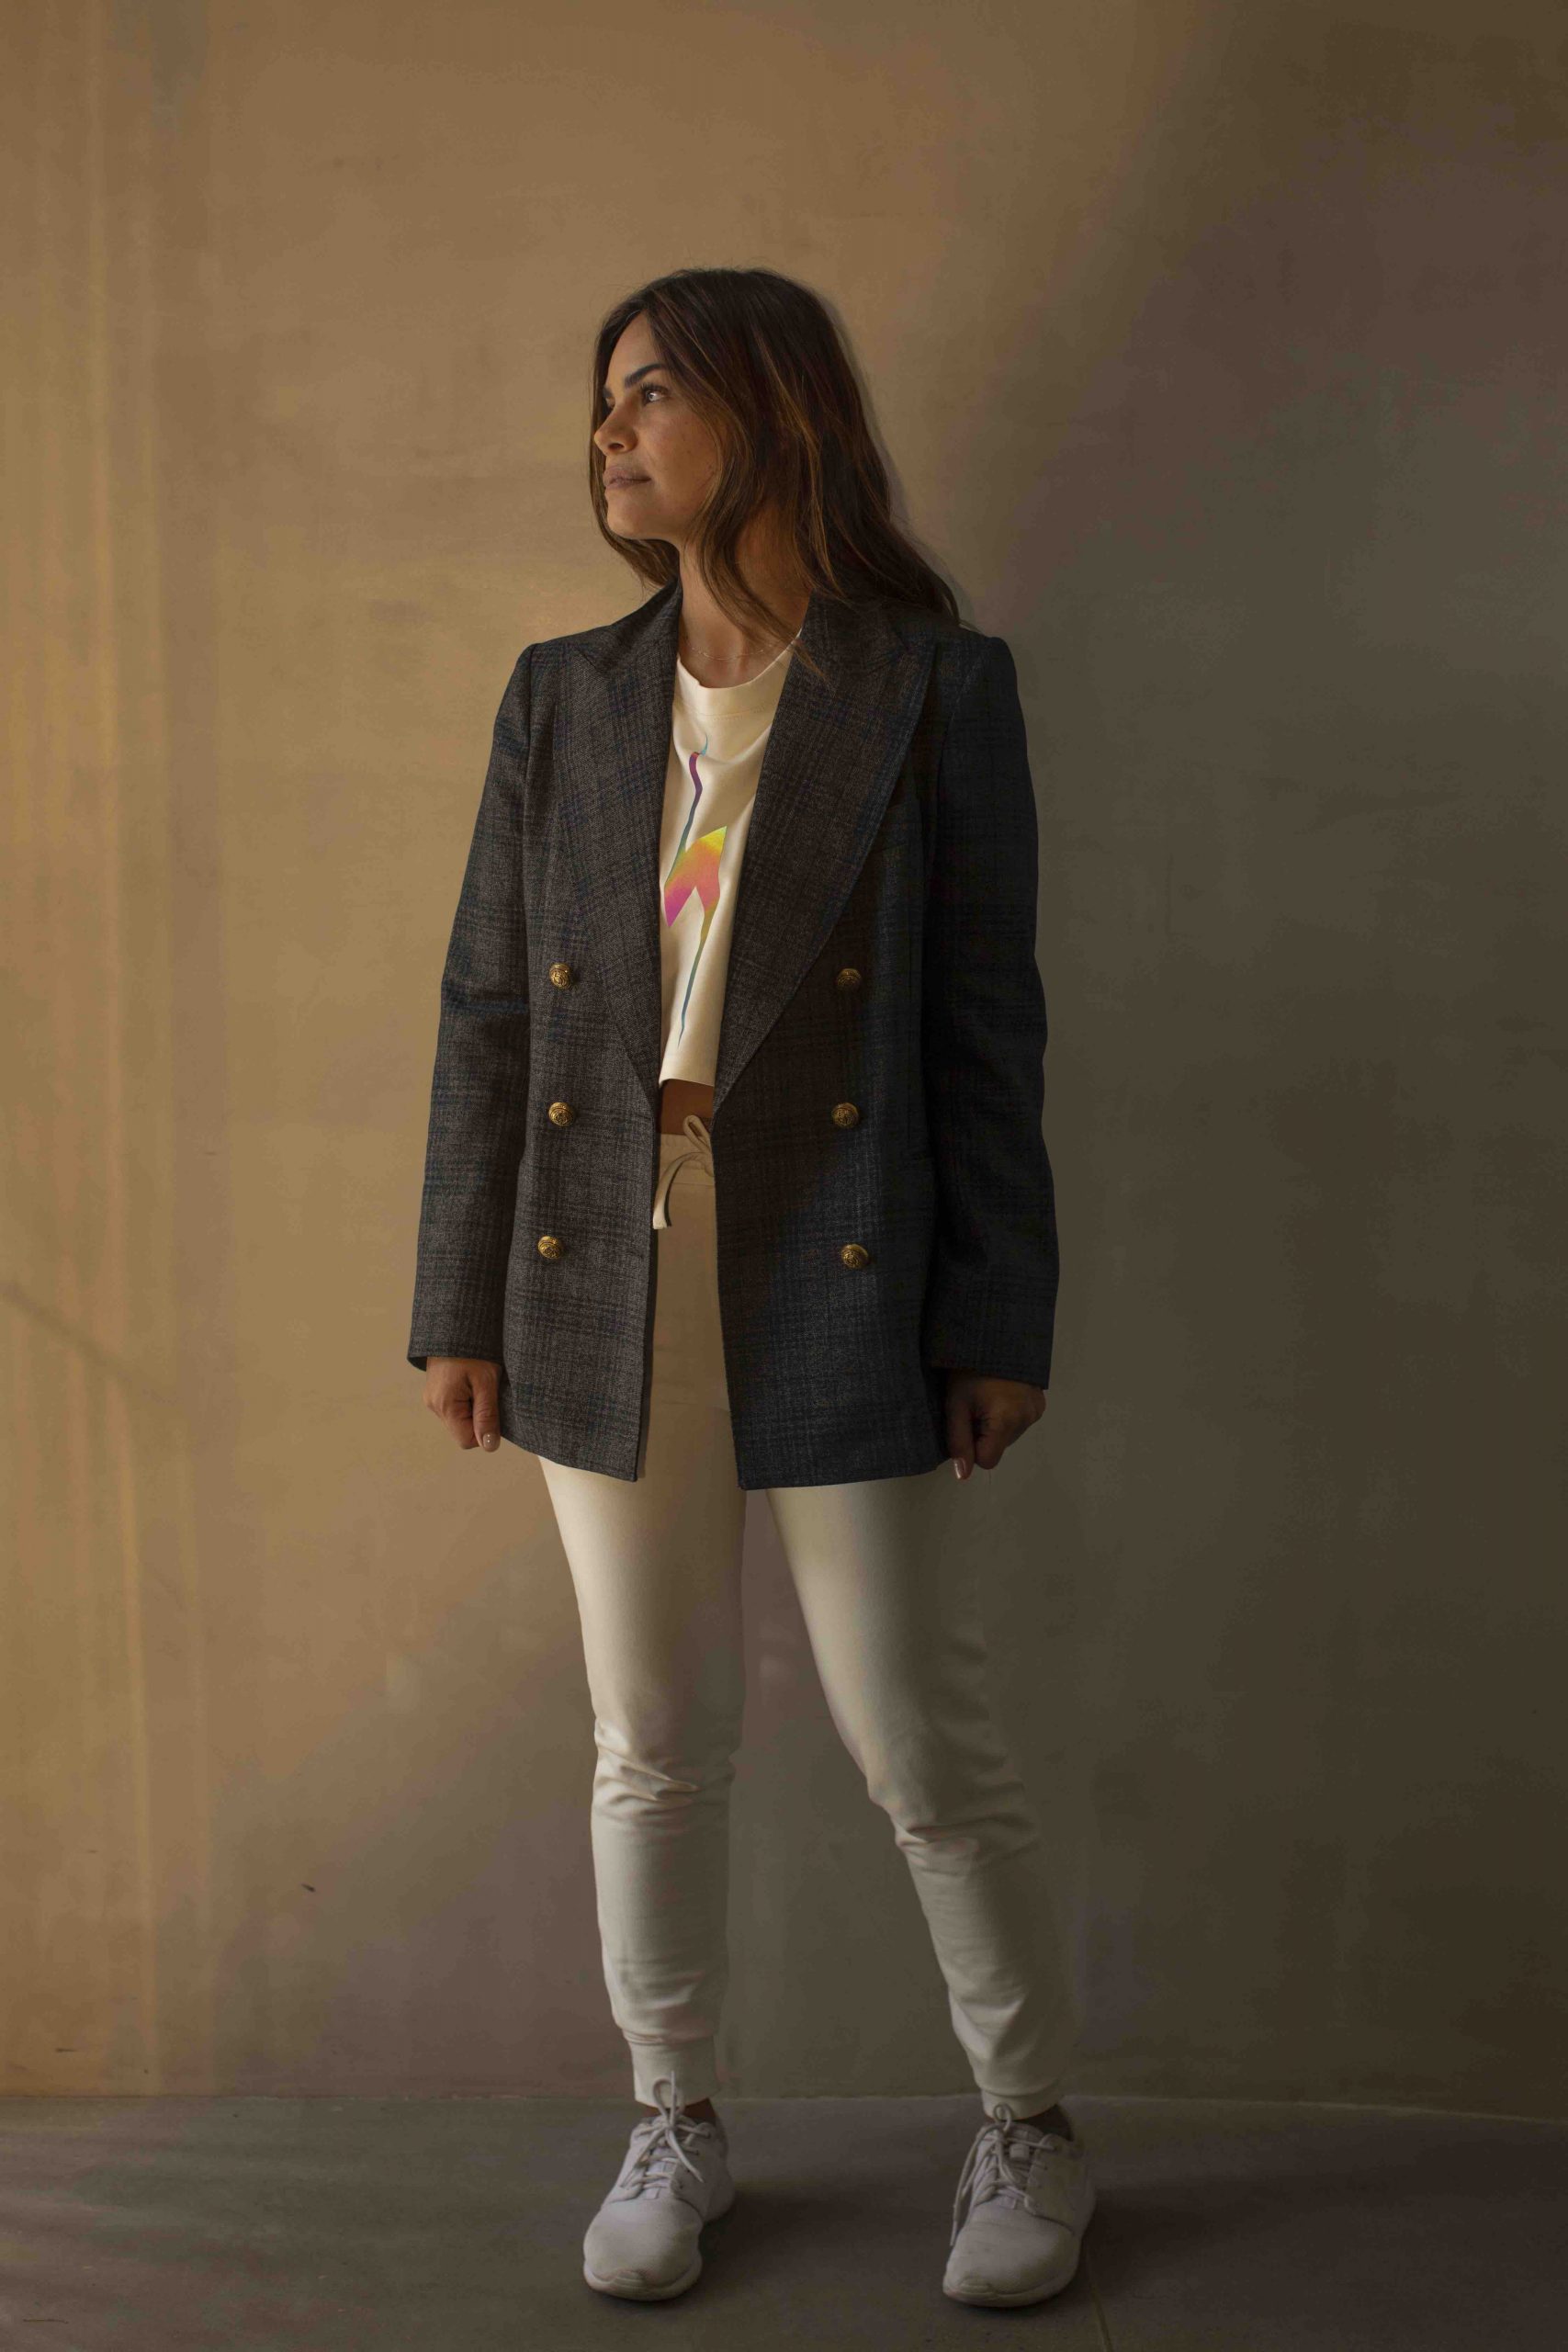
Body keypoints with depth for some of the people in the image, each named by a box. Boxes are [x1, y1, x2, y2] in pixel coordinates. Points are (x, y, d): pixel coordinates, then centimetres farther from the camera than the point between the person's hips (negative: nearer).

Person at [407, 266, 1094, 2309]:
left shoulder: (935, 688, -2)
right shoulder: (564, 699, 9)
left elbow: (989, 1021, -3)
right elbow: (489, 1012, 8)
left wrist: (1001, 1319, -5)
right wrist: (460, 1304, 5)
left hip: (841, 1298, -3)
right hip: (610, 1294, 4)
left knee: (927, 1755, 6)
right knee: (653, 1749, 14)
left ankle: (1030, 2130, 29)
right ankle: (676, 2123, 34)